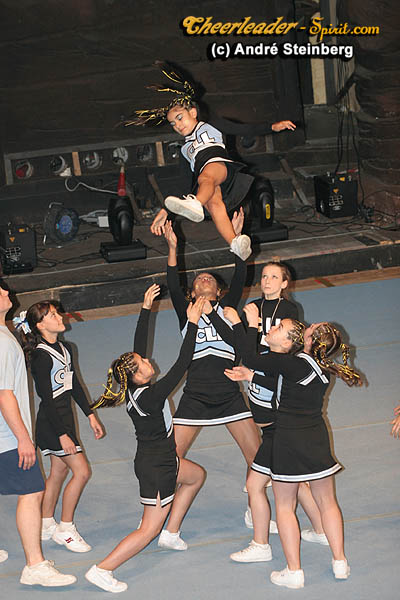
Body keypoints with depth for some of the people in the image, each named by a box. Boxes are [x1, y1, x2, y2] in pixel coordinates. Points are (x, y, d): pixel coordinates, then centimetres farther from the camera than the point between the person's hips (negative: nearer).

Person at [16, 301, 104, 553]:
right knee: (82, 472, -9)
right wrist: (62, 435, -21)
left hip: (65, 418, 9)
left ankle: (46, 525, 29)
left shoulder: (65, 349, 8)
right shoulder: (41, 356, -19)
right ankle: (65, 529, 2)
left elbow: (75, 385, 17)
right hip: (51, 423, -9)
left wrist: (91, 415, 15)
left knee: (59, 472, 16)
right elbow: (46, 398, -20)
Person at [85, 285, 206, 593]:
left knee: (197, 475, 30)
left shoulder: (133, 388, -6)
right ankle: (102, 570, -2)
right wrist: (193, 323, -25)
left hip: (156, 460, 10)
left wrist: (146, 309, 3)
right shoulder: (150, 396, -28)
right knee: (149, 530, -1)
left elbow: (139, 344, 1)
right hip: (156, 467, -10)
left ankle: (171, 533, 34)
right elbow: (181, 365, -29)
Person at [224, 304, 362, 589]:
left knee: (284, 506, 8)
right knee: (327, 502, 18)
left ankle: (294, 571, 11)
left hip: (288, 440, -6)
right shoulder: (323, 366, 3)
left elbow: (252, 359, -18)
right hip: (317, 438, 6)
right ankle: (340, 563, 23)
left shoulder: (294, 364, -18)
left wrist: (237, 323, -10)